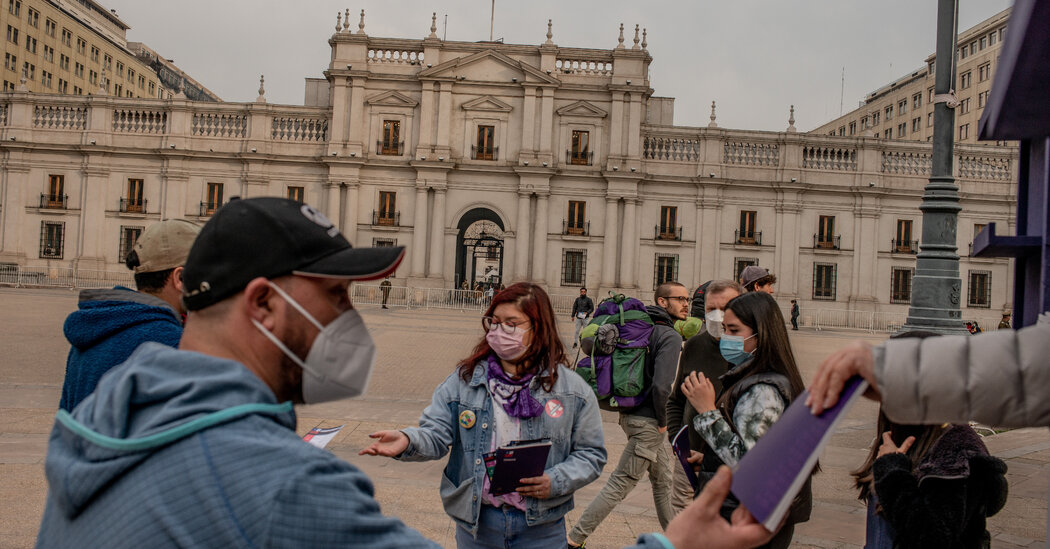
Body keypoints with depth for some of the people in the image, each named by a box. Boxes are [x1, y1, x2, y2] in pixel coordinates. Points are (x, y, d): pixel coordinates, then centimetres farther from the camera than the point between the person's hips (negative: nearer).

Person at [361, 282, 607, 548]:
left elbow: (591, 454, 1)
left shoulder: (572, 389, -5)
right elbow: (437, 433, -6)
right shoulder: (465, 379, -1)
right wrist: (408, 441, -27)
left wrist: (556, 483, -14)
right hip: (475, 522, 1)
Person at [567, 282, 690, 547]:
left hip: (633, 414, 10)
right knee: (619, 485, -2)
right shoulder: (670, 337, -17)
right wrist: (662, 421, -12)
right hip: (647, 423, -10)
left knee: (663, 481, 24)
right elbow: (661, 385, -29)